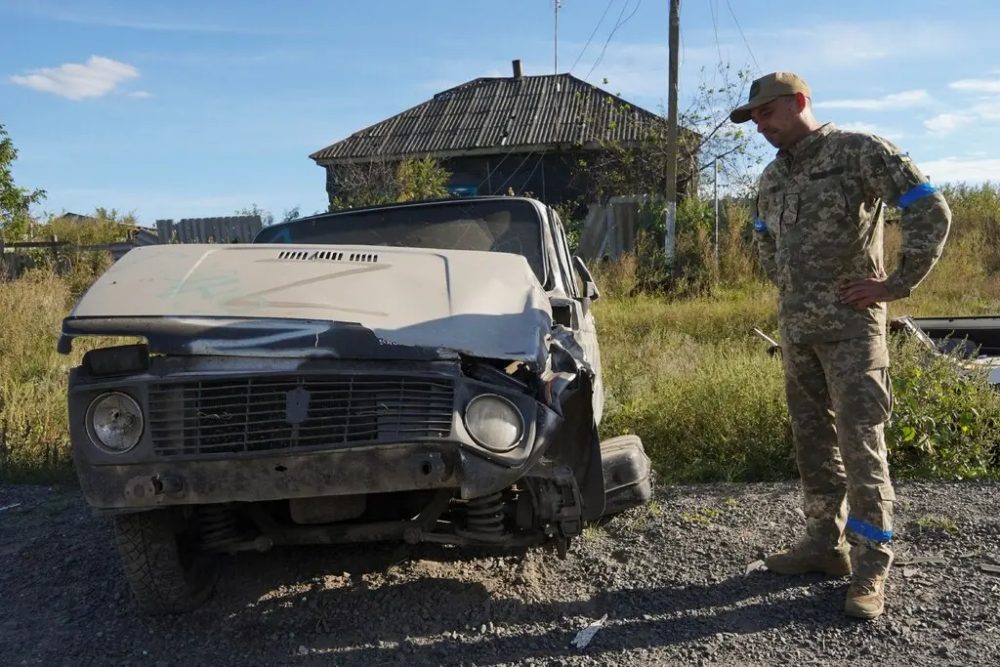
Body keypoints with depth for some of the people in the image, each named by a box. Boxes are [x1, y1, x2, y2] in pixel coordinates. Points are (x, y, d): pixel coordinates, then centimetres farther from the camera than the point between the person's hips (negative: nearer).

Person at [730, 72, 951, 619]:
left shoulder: (860, 151, -7)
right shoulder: (772, 177, 14)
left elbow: (932, 211, -11)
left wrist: (897, 284, -11)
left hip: (850, 324, -7)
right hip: (795, 327, 7)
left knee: (860, 444, -6)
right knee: (812, 441, 11)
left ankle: (870, 569, 3)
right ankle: (826, 542, 24)